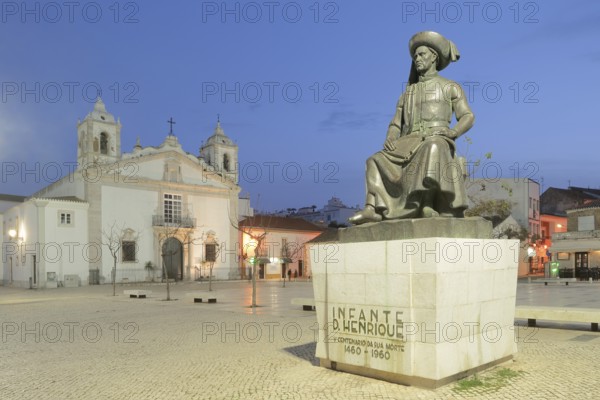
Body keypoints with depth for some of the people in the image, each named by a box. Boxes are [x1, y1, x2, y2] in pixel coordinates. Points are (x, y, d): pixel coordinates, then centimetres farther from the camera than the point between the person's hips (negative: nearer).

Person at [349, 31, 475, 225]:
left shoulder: (450, 87, 16)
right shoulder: (407, 94, 28)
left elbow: (468, 118, 5)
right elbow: (395, 126, 20)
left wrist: (453, 132, -18)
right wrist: (389, 140, -4)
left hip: (438, 142, -5)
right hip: (410, 144, 5)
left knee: (431, 150, -41)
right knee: (377, 161, -17)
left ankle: (428, 206, -51)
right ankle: (372, 209, -30)